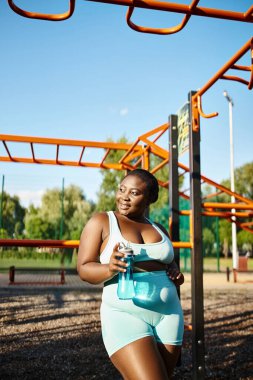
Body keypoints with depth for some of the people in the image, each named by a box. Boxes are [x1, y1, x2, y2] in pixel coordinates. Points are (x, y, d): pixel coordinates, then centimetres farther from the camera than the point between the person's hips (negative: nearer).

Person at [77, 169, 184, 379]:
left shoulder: (159, 229, 13)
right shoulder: (101, 222, -2)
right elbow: (84, 269, -6)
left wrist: (176, 274, 3)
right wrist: (109, 269, -27)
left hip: (168, 315, 6)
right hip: (125, 316, -5)